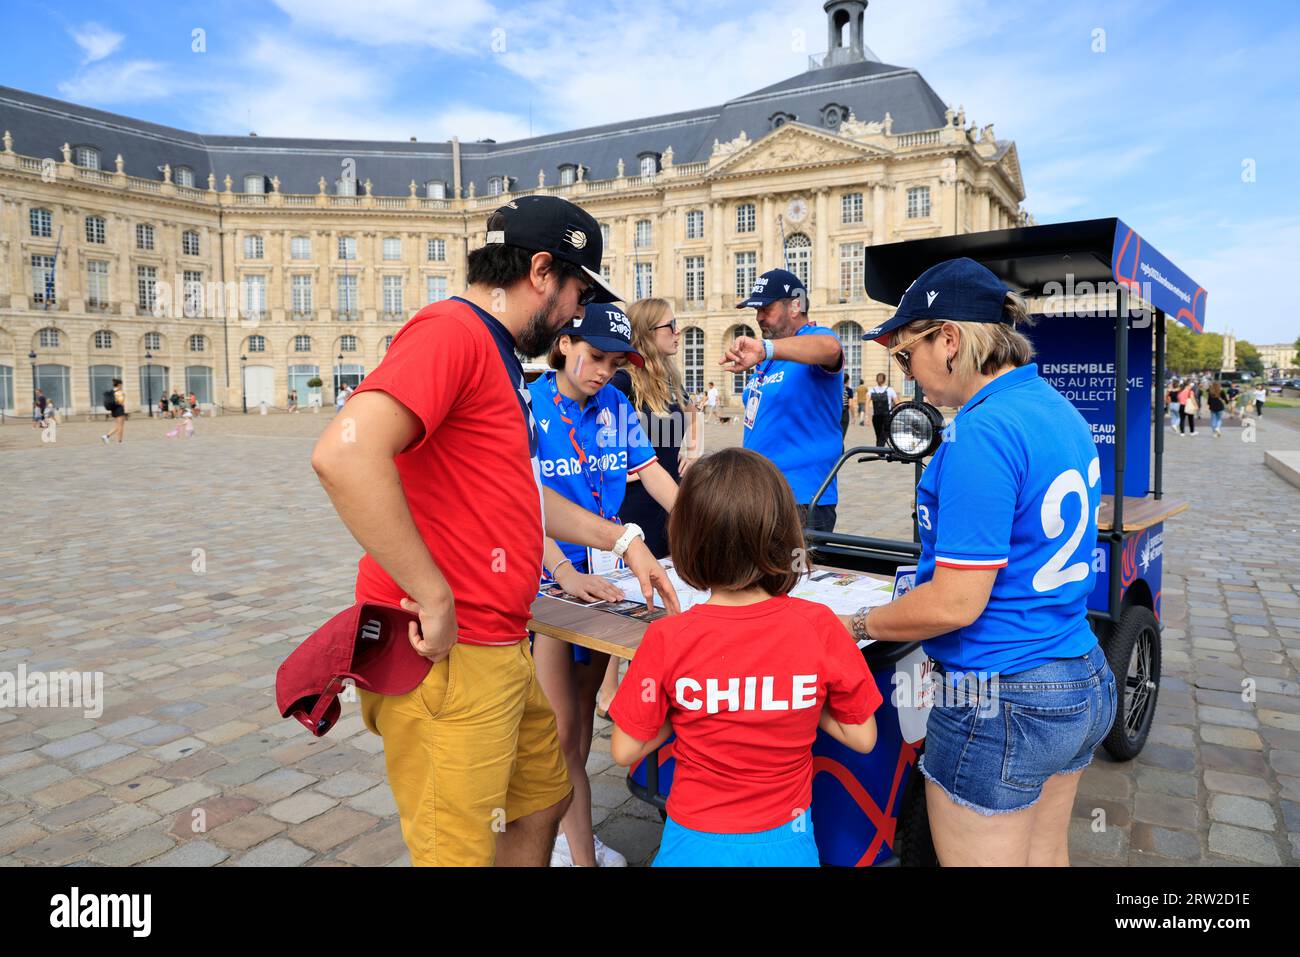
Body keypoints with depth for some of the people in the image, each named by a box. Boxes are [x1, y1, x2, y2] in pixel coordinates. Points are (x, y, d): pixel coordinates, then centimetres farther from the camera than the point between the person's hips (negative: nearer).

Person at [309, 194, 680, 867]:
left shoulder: (496, 354, 17)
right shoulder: (452, 329, -15)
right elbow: (345, 453, -31)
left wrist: (621, 540, 25)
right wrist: (436, 599, -25)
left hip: (499, 652, 10)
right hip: (445, 659, -10)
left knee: (544, 799, 25)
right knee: (459, 852, 4)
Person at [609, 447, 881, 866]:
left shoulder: (668, 639, -18)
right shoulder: (819, 627, -14)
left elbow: (625, 750, -8)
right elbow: (862, 737, -3)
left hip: (696, 845, -1)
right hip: (786, 843, 1)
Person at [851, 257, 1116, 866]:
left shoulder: (984, 432, -23)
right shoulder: (1060, 410, 6)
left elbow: (955, 604, -23)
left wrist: (856, 625, -8)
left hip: (999, 705, -9)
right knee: (1045, 859, 24)